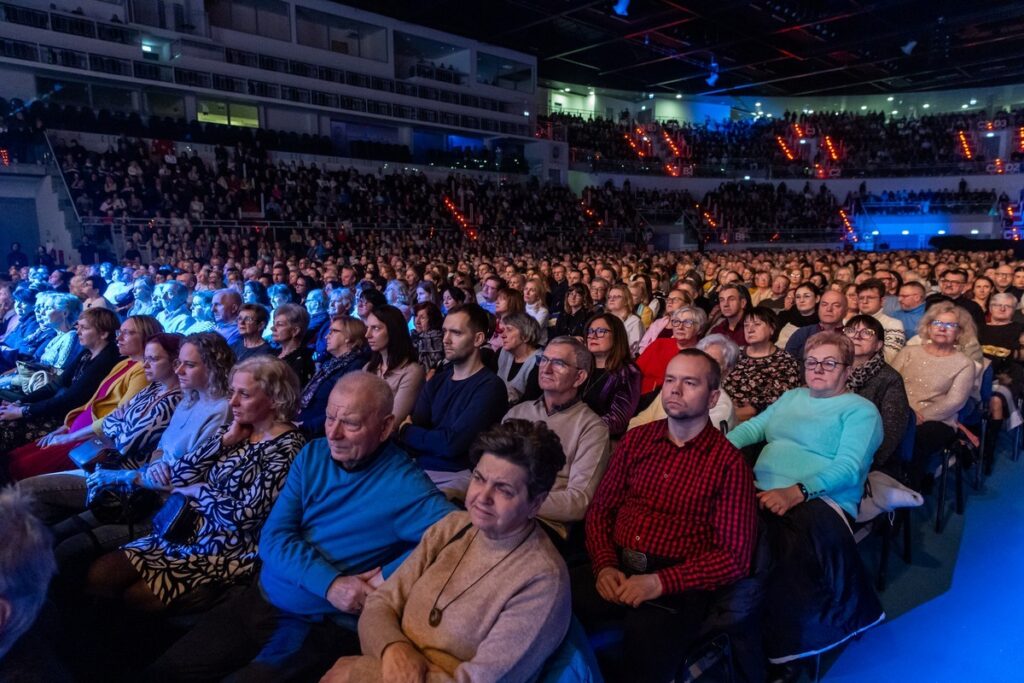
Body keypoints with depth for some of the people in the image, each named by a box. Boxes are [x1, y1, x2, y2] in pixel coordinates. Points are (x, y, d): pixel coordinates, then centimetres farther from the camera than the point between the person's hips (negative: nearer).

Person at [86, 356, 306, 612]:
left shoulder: (287, 447, -17)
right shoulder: (237, 430, 6)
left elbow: (247, 514, -22)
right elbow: (179, 476, 1)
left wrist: (199, 491, -7)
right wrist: (227, 439, -8)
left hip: (230, 549, -7)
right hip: (191, 530, 7)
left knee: (136, 598, -11)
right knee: (98, 576, -4)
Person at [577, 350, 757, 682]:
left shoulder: (729, 462, -2)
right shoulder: (636, 438, 11)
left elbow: (734, 556, -6)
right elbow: (600, 509, 11)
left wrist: (661, 582, -18)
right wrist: (604, 566, -8)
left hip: (678, 583, -3)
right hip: (616, 569, 4)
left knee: (645, 643, -33)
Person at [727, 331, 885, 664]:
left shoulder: (860, 410, 6)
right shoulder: (791, 397, 26)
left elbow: (847, 468, -10)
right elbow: (752, 427, 18)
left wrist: (796, 492, -28)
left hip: (818, 500, -5)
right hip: (763, 493, 6)